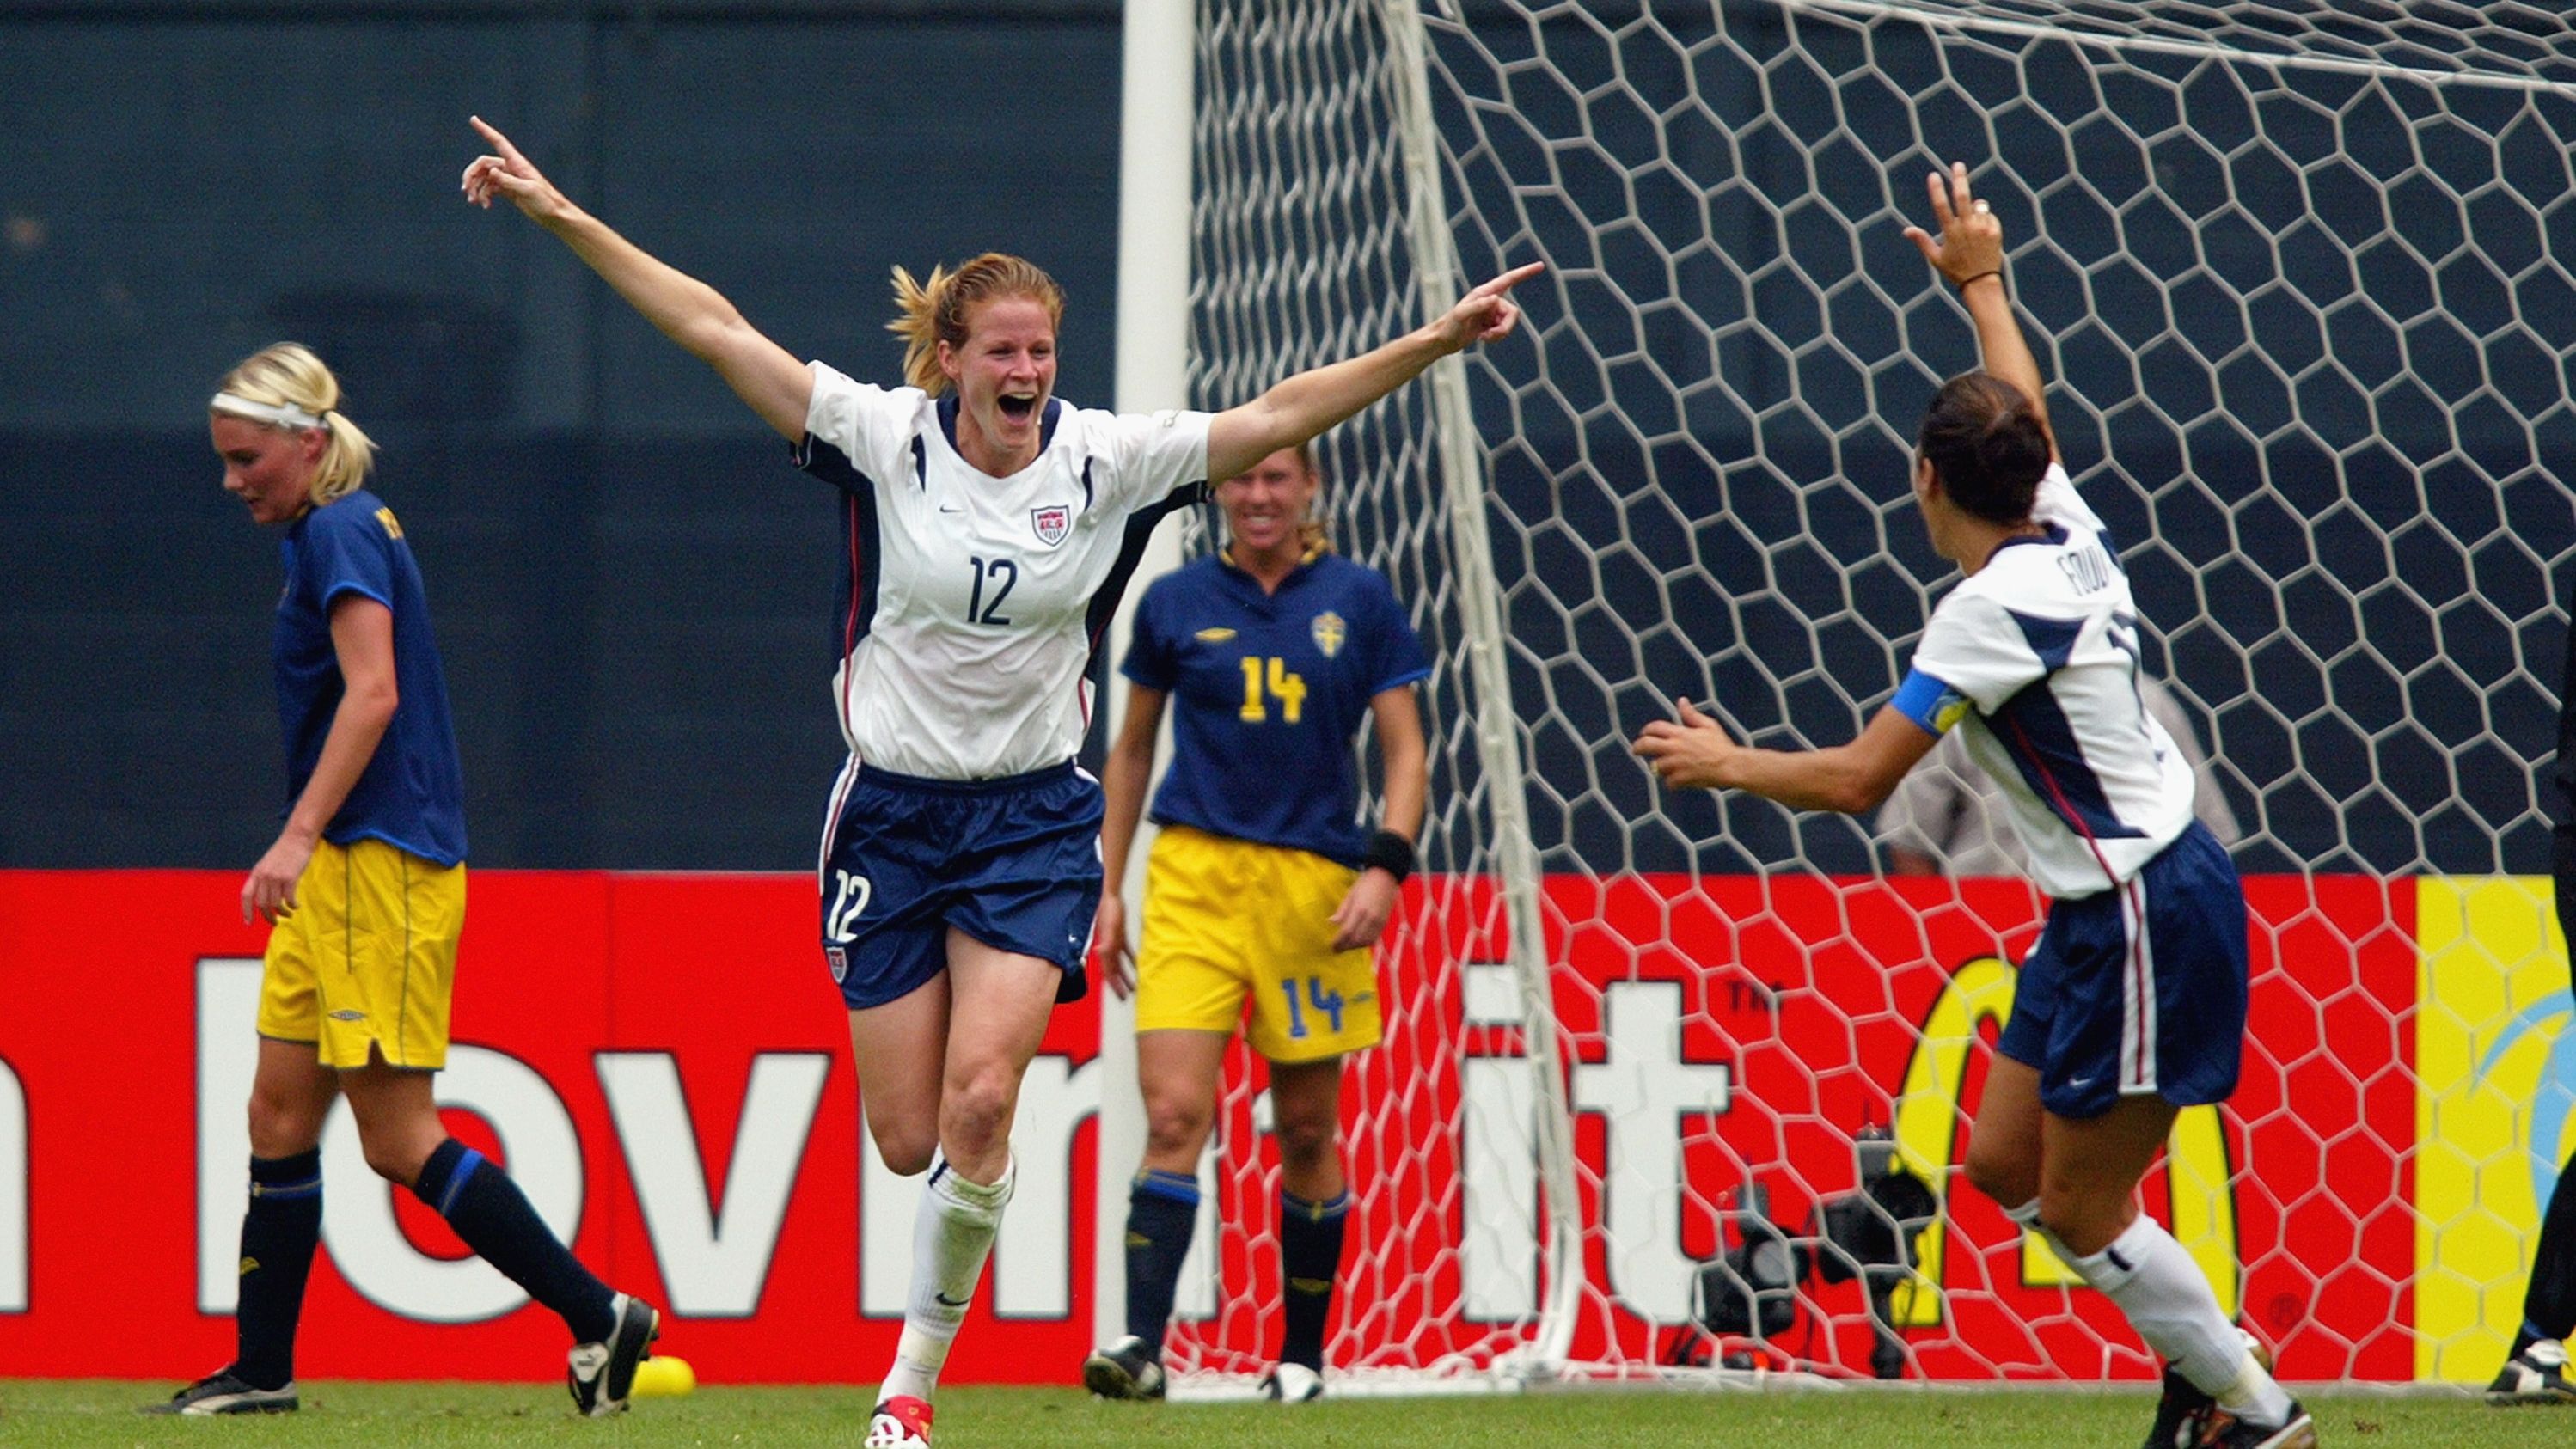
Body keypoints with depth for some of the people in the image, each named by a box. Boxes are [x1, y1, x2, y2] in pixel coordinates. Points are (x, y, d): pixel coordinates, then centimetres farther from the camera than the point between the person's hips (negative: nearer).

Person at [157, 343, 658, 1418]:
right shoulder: (334, 534, 18)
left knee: (398, 1137, -10)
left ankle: (597, 1317, -7)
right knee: (279, 1116, 9)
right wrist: (305, 851, 22)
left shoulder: (340, 533, -11)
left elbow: (372, 693, -22)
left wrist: (300, 834, -26)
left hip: (381, 867, -10)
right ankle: (260, 1372, 13)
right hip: (340, 876, 10)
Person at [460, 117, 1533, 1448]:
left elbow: (1277, 417, -5)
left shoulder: (1107, 461, -5)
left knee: (980, 1103, -17)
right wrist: (559, 216, -12)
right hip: (892, 813, 0)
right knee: (905, 1137, 1)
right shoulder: (886, 438, -7)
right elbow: (712, 329, -9)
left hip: (1035, 824, 0)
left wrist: (1436, 342, -13)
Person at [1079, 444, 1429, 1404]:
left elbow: (1404, 750, 4)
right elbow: (1131, 750, 16)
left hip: (1316, 883, 0)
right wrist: (1108, 886, 11)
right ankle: (1142, 1345, -21)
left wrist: (1385, 866, -11)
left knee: (1307, 1131, 7)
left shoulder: (1358, 602, 3)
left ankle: (1302, 1353, 20)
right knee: (1174, 1117, -14)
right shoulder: (1176, 603, 6)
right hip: (1195, 876, 0)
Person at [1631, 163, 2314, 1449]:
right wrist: (1981, 285, 41)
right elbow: (2026, 412, 28)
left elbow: (1858, 777, -19)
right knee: (2005, 1163, 14)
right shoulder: (2065, 532, 4)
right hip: (2106, 915, 9)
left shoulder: (1997, 607, -20)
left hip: (2147, 922, -9)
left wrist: (1726, 764, -2)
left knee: (2083, 1211, -2)